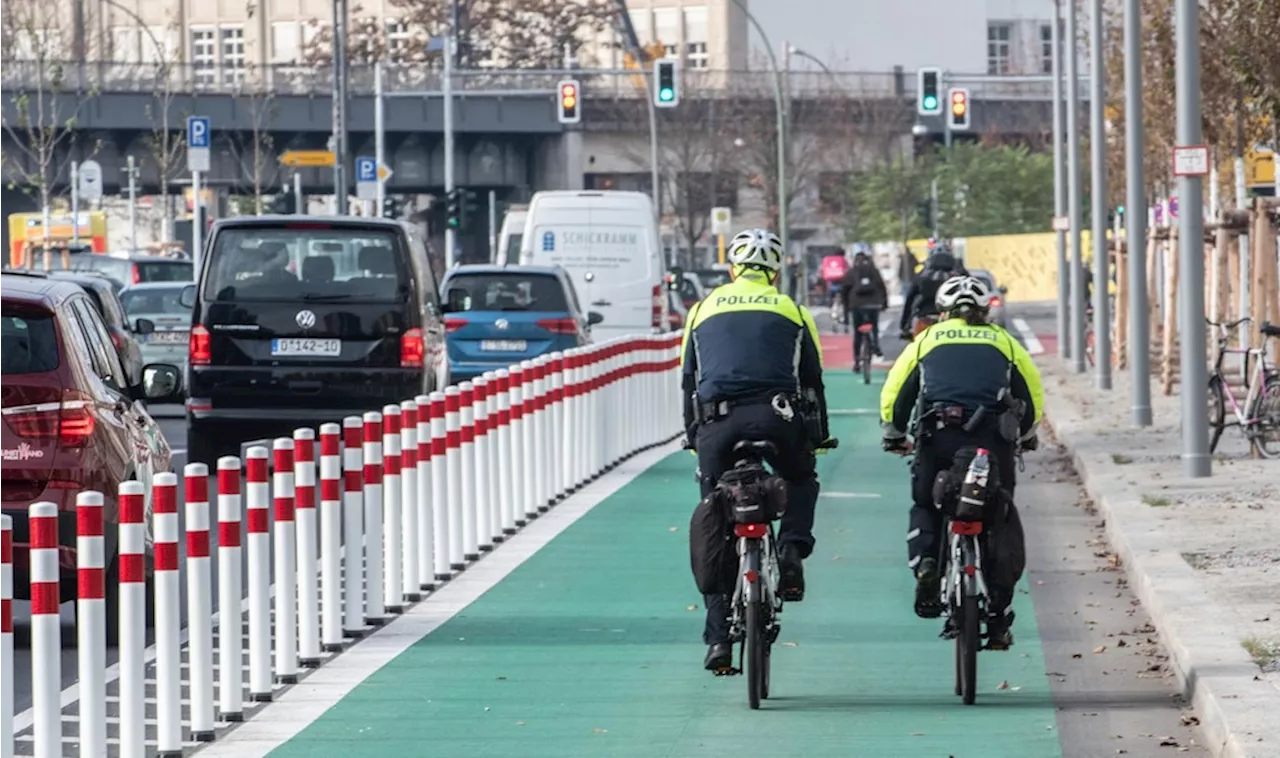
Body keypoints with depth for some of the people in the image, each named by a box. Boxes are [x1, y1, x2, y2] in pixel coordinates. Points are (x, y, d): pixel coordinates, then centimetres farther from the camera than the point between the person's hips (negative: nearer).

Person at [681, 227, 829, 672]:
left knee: (713, 532, 8)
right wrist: (820, 436, 28)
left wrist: (693, 436, 30)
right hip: (776, 418, -1)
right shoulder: (791, 311, 17)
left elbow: (688, 382, 22)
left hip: (717, 421, 1)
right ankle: (792, 548, 1)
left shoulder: (703, 311, 21)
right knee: (800, 480, 30)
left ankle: (718, 639, 4)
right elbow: (812, 380, 18)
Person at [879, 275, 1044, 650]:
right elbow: (1032, 393, 22)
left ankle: (925, 562, -8)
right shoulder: (1003, 342, 20)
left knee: (925, 506, 23)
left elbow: (894, 392, 16)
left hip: (938, 436, 0)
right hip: (993, 439, 0)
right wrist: (1026, 437, 37)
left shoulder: (927, 340, 18)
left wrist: (894, 437, 30)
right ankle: (999, 623, 5)